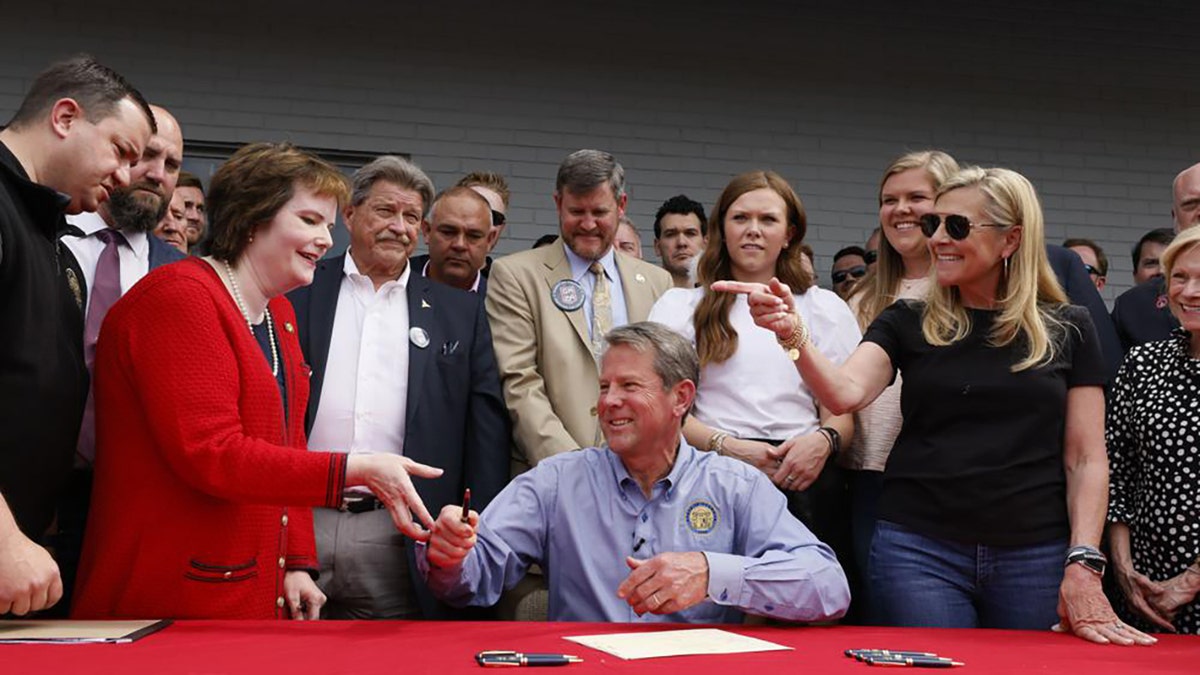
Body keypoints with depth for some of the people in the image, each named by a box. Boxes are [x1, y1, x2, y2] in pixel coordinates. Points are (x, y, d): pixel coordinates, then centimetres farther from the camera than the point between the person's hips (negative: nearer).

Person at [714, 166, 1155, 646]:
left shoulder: (1066, 330, 5)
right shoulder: (908, 324, 5)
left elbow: (1085, 459, 4)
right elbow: (845, 394, -13)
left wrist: (1083, 564, -6)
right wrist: (793, 334, -30)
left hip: (1035, 556, 1)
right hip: (919, 550, 0)